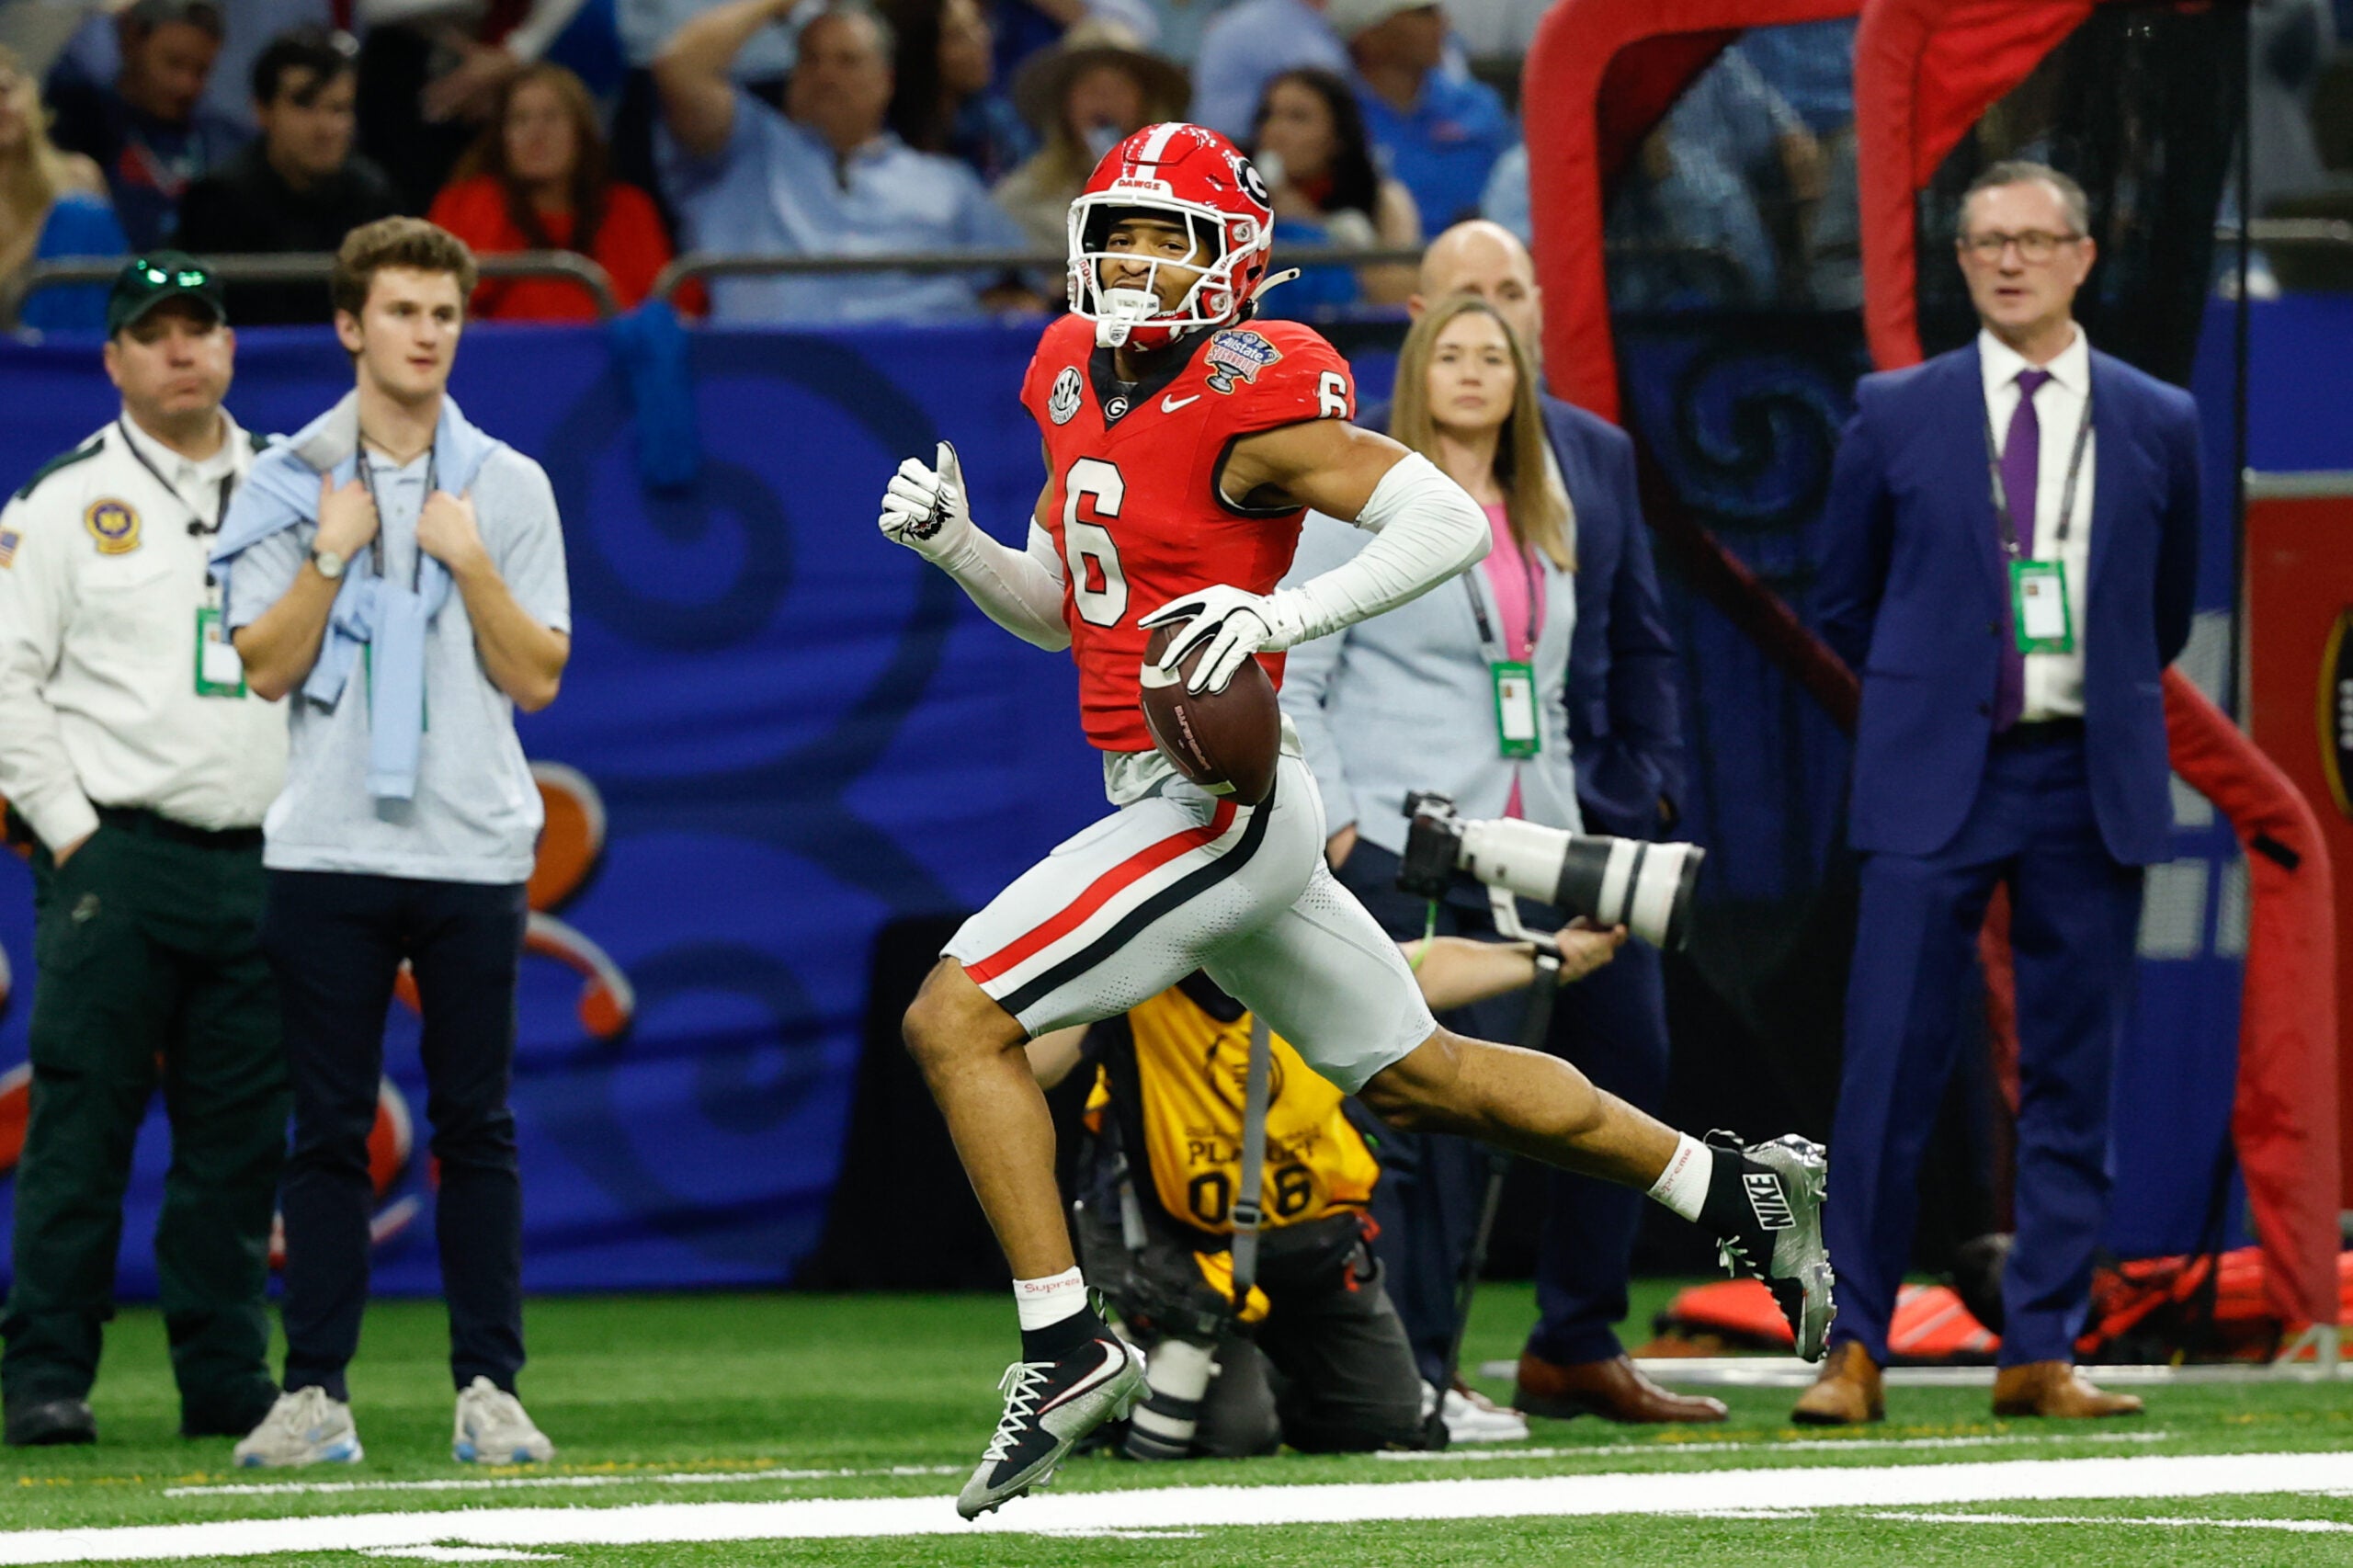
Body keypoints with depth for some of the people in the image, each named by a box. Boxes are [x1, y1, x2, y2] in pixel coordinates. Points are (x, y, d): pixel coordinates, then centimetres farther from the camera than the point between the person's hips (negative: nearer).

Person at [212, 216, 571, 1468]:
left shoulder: (508, 487, 7)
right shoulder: (288, 482, 6)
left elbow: (537, 678, 3)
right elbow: (267, 669, 1)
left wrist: (469, 562, -8)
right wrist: (331, 554, -9)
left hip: (475, 852, 0)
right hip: (328, 849, 0)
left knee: (477, 1128, 1)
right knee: (329, 1130, 0)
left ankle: (489, 1389, 5)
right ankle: (315, 1393, 3)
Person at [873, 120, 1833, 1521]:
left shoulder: (1245, 401, -14)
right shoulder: (1081, 380, 13)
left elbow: (1450, 521, -19)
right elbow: (1061, 612, 23)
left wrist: (1285, 615, -28)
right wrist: (953, 542, 5)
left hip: (1219, 803, -10)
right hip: (1179, 806, 10)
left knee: (957, 1019, -14)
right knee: (1418, 1074, 20)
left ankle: (1067, 1347, -11)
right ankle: (1741, 1188, 31)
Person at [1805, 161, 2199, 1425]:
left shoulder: (2158, 426, 7)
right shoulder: (1897, 417, 4)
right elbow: (1845, 599, 14)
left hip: (2092, 786, 2)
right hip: (1936, 784, -2)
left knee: (2074, 1082, 3)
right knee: (1890, 1071, -6)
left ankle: (2040, 1355, 9)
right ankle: (1855, 1347, 0)